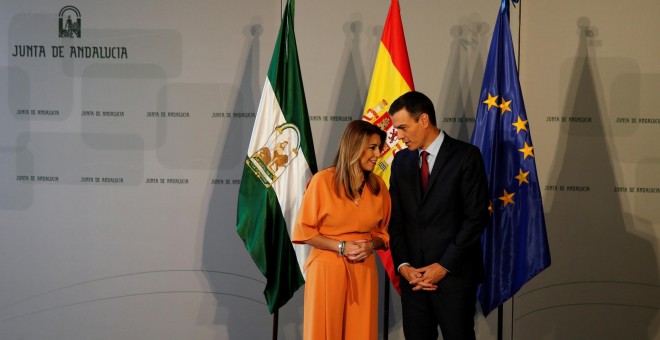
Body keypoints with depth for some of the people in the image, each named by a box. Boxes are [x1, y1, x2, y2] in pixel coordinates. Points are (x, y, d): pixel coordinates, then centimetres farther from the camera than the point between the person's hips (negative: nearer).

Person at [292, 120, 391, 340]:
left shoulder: (378, 186, 5)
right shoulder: (323, 181, -8)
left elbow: (383, 231, 13)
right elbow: (304, 230, -6)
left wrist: (371, 245, -9)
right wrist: (341, 247, -15)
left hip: (364, 271, 4)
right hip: (327, 269, -4)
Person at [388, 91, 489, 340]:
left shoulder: (466, 156, -5)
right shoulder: (401, 160, 10)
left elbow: (476, 217, -9)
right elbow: (396, 218, 10)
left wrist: (444, 266, -11)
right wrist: (403, 265, -4)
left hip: (454, 275, -4)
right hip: (412, 276, 4)